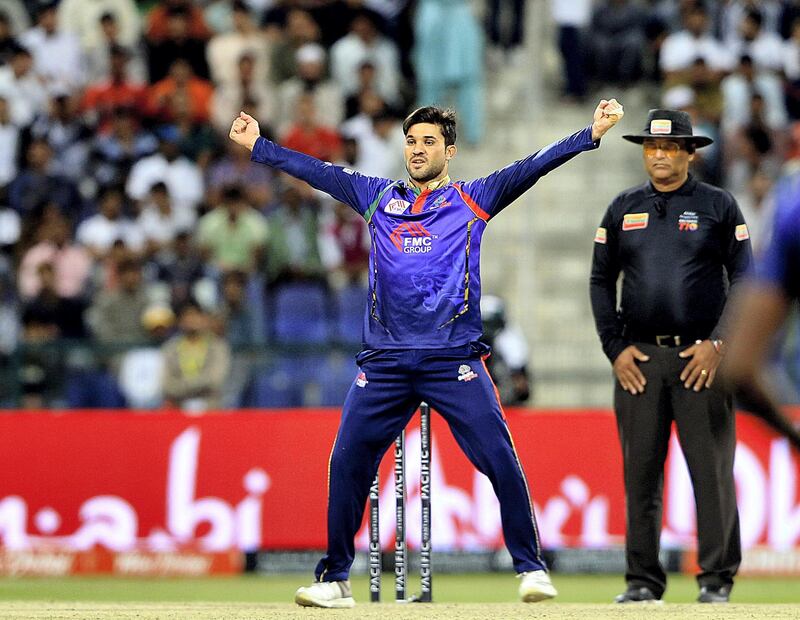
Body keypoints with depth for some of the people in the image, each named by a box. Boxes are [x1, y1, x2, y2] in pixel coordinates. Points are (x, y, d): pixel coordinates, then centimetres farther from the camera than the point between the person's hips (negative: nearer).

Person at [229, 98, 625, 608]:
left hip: (454, 360, -3)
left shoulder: (472, 201, 8)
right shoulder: (380, 198, 17)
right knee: (347, 464, -1)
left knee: (501, 461, -10)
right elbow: (316, 171, 22)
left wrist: (593, 134, -9)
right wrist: (257, 145, 22)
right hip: (385, 363, 3)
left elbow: (533, 167, 0)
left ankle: (531, 567, 0)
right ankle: (335, 580, 9)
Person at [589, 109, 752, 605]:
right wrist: (615, 348, 3)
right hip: (639, 358, 3)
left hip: (701, 356, -3)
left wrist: (718, 344, -8)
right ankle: (643, 579, 7)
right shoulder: (623, 209, 13)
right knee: (640, 471, 2)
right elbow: (602, 281, 14)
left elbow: (744, 280, 2)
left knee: (712, 468, -5)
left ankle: (717, 578, 2)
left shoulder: (719, 206, 5)